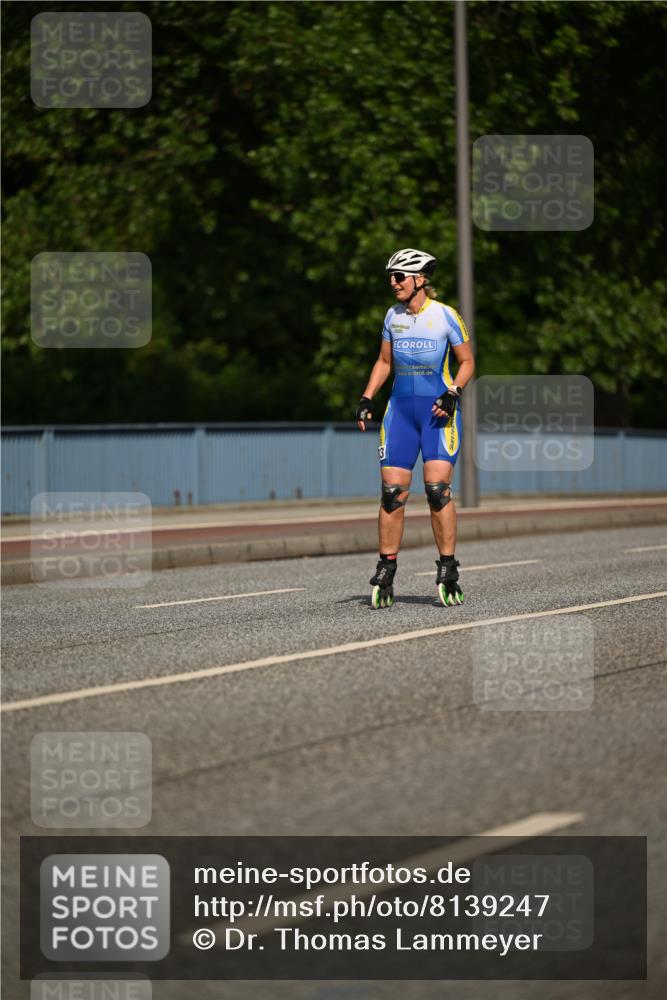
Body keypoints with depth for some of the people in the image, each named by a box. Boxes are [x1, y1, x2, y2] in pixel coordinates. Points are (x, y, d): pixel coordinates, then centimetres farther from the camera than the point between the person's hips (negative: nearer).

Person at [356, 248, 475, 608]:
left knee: (437, 488, -14)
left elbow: (467, 362, 2)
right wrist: (366, 399, 6)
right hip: (401, 408, 4)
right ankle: (385, 572, 6)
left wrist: (453, 393, -14)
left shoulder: (445, 315, -5)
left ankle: (448, 572, -6)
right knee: (392, 492, -2)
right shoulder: (393, 316, 8)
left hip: (438, 410, -4)